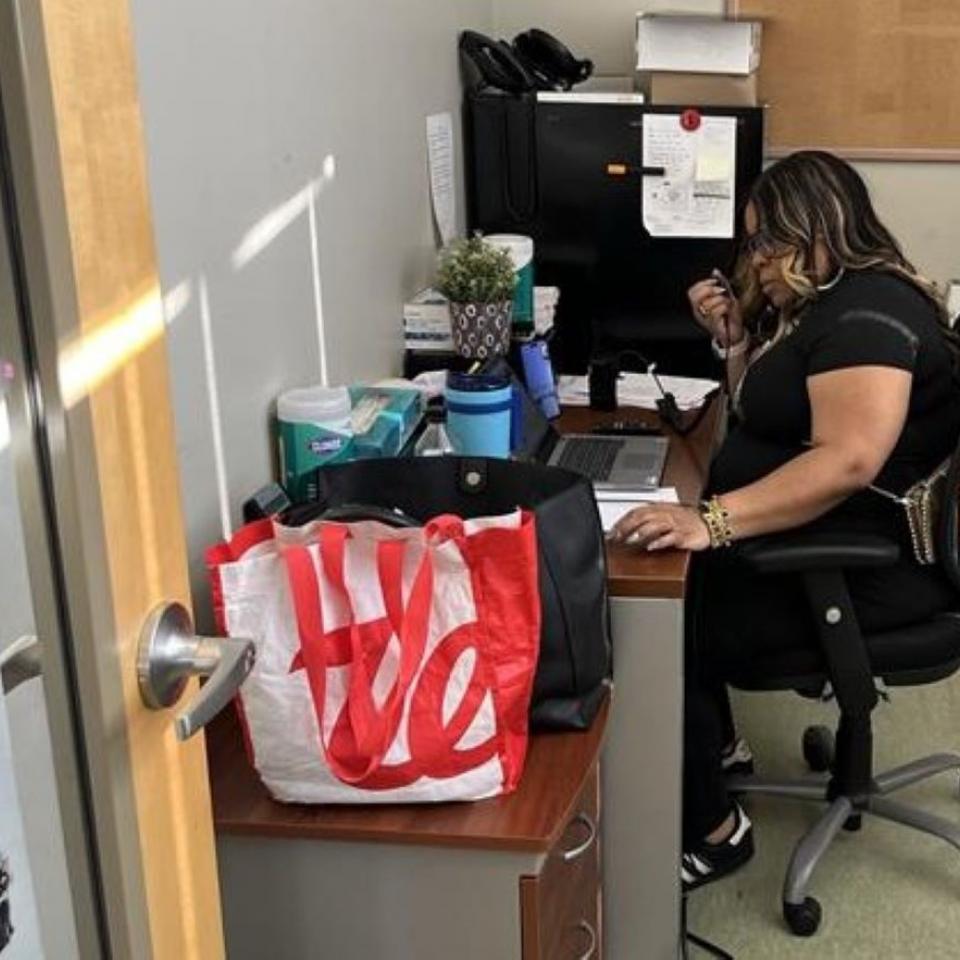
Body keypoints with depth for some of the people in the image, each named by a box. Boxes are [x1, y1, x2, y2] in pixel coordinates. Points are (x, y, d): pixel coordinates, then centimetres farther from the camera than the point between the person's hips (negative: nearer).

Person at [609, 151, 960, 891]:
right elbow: (766, 413, 23)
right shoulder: (816, 302, 12)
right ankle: (717, 747, 22)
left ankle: (712, 833, 0)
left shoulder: (867, 312, -21)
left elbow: (848, 461, -34)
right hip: (808, 544, 11)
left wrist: (712, 521, -41)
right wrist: (734, 337, 6)